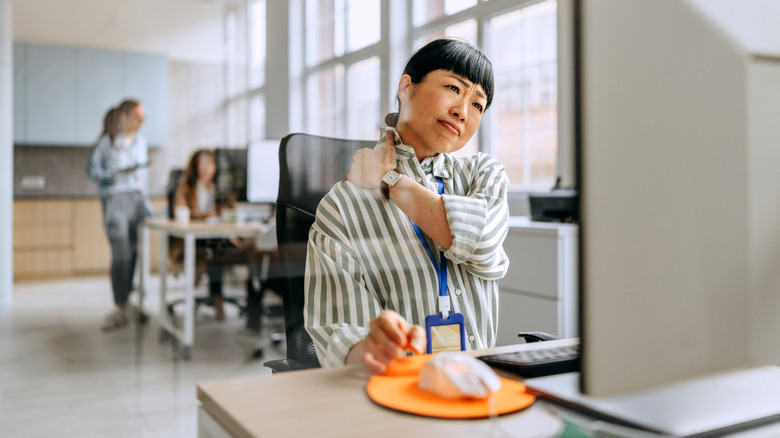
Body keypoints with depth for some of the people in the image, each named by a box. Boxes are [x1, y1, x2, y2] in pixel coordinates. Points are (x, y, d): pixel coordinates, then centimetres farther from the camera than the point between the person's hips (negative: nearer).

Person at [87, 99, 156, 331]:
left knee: (135, 253, 1)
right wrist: (116, 174, -17)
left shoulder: (141, 140, 12)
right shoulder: (106, 142, -4)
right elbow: (91, 170, -2)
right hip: (115, 201, -5)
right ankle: (120, 308, -2)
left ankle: (127, 299, 13)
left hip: (138, 200, 5)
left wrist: (146, 199, 16)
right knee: (121, 255, -8)